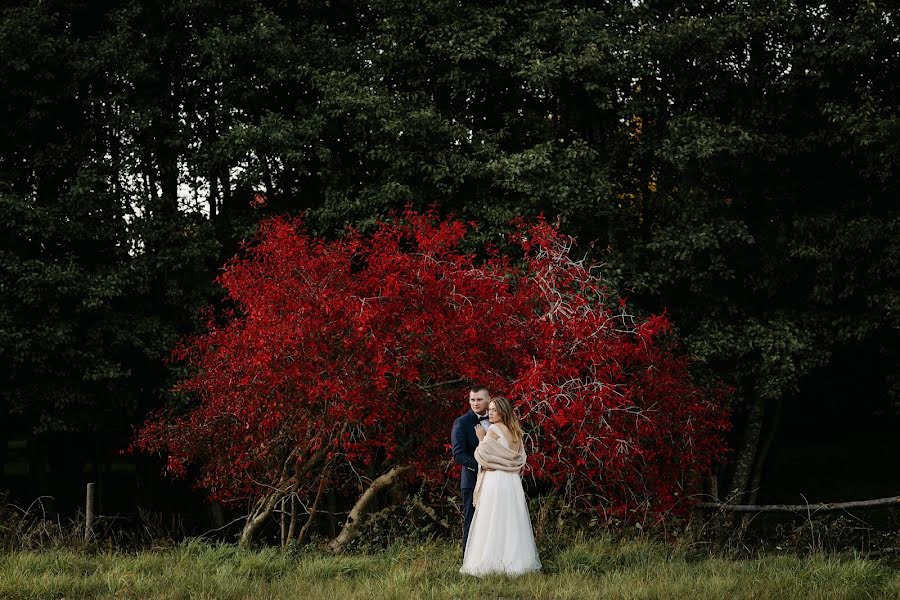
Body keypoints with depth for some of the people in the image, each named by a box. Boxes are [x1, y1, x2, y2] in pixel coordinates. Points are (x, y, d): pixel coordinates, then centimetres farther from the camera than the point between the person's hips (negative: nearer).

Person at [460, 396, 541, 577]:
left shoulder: (494, 430, -9)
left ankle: (493, 562, -5)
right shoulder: (515, 431, 13)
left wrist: (481, 438, 2)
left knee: (493, 524, -4)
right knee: (512, 522, 9)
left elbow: (483, 456, -11)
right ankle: (516, 560, 10)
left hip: (496, 481, -7)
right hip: (513, 481, 7)